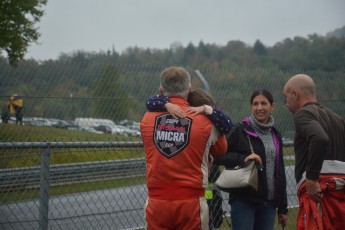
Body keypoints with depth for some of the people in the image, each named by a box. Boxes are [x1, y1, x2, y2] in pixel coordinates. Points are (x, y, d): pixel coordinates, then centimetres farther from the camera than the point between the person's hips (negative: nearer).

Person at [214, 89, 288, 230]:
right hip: (243, 201, -5)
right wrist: (243, 158, -23)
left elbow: (280, 172, 17)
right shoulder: (240, 130, -3)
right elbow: (217, 156, -8)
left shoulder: (275, 135, 14)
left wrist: (282, 208, 15)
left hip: (268, 203, 5)